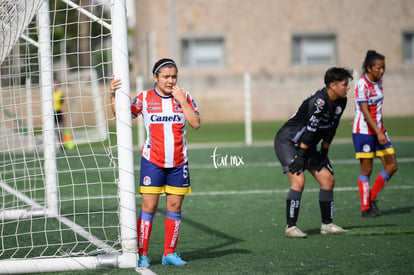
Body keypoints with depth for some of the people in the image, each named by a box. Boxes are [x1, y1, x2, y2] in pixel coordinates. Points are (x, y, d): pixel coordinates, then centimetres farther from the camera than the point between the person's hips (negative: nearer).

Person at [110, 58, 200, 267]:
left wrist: (182, 101, -12)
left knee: (175, 207, 4)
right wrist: (113, 95, -16)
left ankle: (169, 253, 13)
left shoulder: (184, 97, 3)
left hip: (178, 163, 2)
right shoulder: (144, 98, 0)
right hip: (152, 161, -2)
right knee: (148, 206, -6)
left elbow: (196, 124, -5)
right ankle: (141, 254, -1)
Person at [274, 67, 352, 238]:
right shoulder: (318, 101, -29)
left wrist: (324, 153, 6)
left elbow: (330, 129, 7)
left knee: (328, 178, 2)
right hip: (287, 141, -9)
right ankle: (290, 227, -18)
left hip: (307, 145, 9)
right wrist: (301, 156, -26)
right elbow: (310, 129, -28)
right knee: (298, 180, -22)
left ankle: (327, 225, 10)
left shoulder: (341, 102, -2)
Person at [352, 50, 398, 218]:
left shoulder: (378, 81, 6)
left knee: (392, 166, 3)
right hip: (363, 131, -8)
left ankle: (372, 198, 18)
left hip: (379, 130, 8)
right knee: (366, 170, -2)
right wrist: (378, 133, -27)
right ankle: (365, 208, 8)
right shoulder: (362, 84, -17)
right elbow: (365, 111, -22)